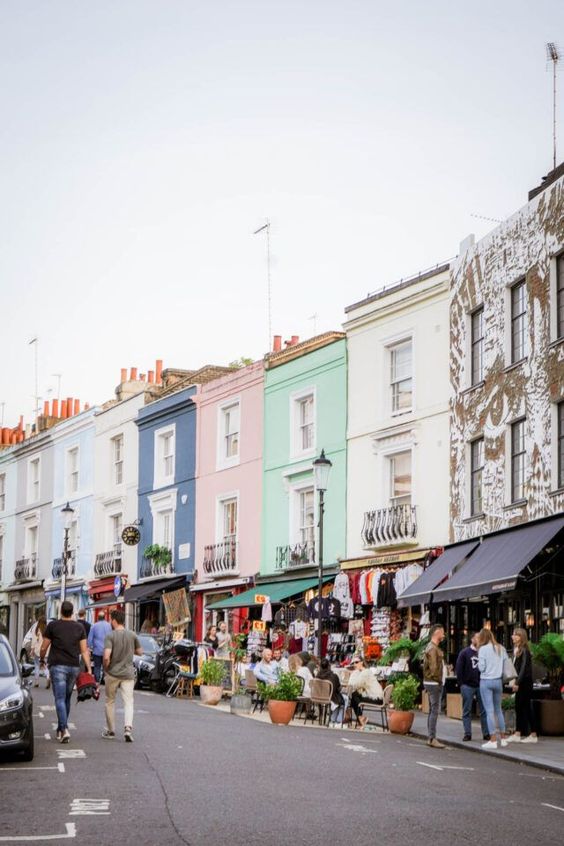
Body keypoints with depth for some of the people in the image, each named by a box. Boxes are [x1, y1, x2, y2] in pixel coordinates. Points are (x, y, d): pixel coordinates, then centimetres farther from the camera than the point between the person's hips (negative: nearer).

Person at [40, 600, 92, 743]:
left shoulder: (52, 626, -3)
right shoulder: (79, 628, 5)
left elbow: (43, 648, 2)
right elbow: (84, 650, 2)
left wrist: (42, 659, 20)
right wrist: (89, 668, 3)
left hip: (58, 666, -3)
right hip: (74, 667, 3)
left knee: (60, 699, -7)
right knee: (67, 699, 16)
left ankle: (65, 730, -22)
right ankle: (60, 729, 24)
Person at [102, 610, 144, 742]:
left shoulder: (110, 636, -11)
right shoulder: (132, 635, 1)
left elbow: (106, 656, -21)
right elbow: (140, 652, 13)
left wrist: (105, 668, -4)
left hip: (112, 674, -2)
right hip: (128, 674, 2)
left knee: (110, 702, 15)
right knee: (128, 702, -1)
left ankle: (110, 730, 24)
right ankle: (128, 727, -22)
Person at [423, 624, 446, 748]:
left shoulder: (431, 647, 16)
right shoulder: (433, 648, -17)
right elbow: (434, 668, -23)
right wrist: (438, 680, -12)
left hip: (430, 682, 11)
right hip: (434, 683, -11)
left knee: (432, 711, 13)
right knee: (434, 711, -10)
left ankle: (430, 737, 16)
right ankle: (432, 739, -11)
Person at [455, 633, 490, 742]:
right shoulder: (465, 652, 1)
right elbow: (458, 669, 0)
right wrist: (462, 684, -5)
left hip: (481, 686, 2)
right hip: (468, 686, -2)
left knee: (484, 710, 1)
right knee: (467, 711, 3)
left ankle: (486, 733, 5)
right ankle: (467, 734, 7)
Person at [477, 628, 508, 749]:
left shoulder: (483, 649, -9)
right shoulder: (501, 648, 5)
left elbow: (481, 667, -11)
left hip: (486, 681, -5)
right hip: (498, 681, 5)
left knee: (490, 711, -3)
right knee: (498, 709, 16)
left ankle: (493, 740, -6)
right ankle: (502, 738, 18)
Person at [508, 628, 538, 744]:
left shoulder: (524, 651, -14)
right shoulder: (516, 649, 11)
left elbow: (524, 668, -18)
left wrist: (517, 682, -20)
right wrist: (515, 681, 9)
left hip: (525, 682, -9)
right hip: (519, 682, 9)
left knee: (525, 708, -6)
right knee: (518, 707, 10)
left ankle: (533, 735, -2)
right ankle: (517, 733, 15)